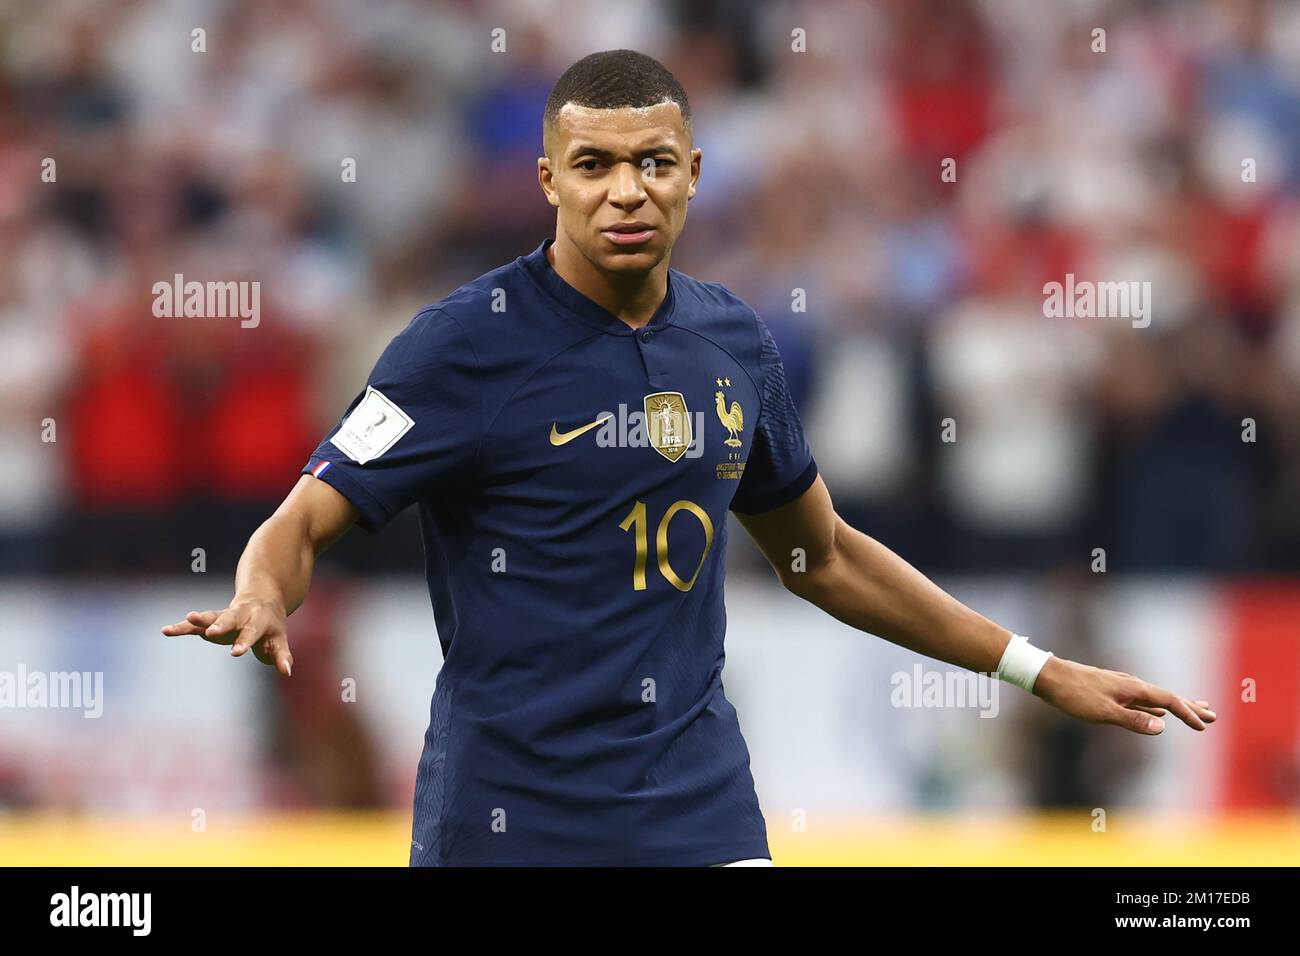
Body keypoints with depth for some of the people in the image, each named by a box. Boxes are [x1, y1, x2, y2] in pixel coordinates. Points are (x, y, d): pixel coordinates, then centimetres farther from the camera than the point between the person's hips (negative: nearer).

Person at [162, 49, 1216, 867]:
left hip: (701, 808, 4)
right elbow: (304, 523, -11)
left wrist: (1040, 671, 21)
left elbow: (822, 554, 22)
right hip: (509, 818, -4)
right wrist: (260, 604, -35)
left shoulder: (733, 341, 8)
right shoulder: (468, 343, -8)